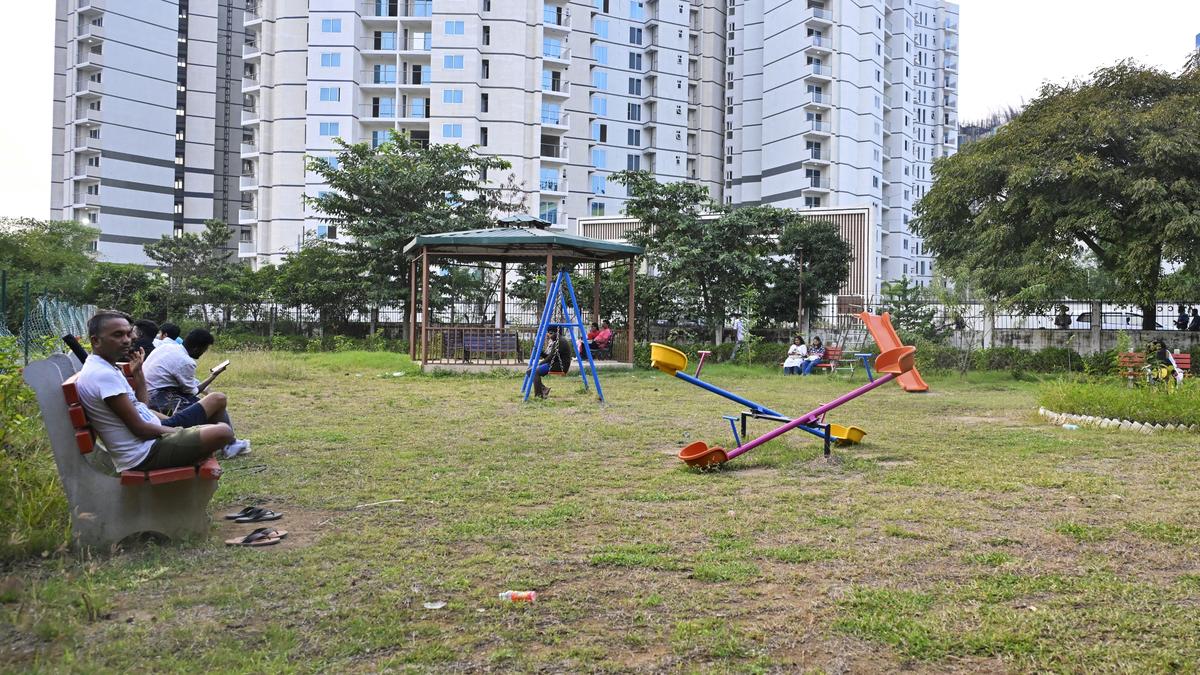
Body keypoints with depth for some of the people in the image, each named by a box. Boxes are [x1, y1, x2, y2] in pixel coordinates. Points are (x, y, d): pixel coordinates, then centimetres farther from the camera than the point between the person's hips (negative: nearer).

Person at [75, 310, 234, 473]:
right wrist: (180, 432, -9)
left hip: (155, 432, 10)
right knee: (222, 432, -28)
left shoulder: (107, 367, 11)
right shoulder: (103, 374, -22)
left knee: (217, 399, 14)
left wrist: (137, 373, 8)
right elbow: (140, 429, -21)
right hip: (144, 454, -10)